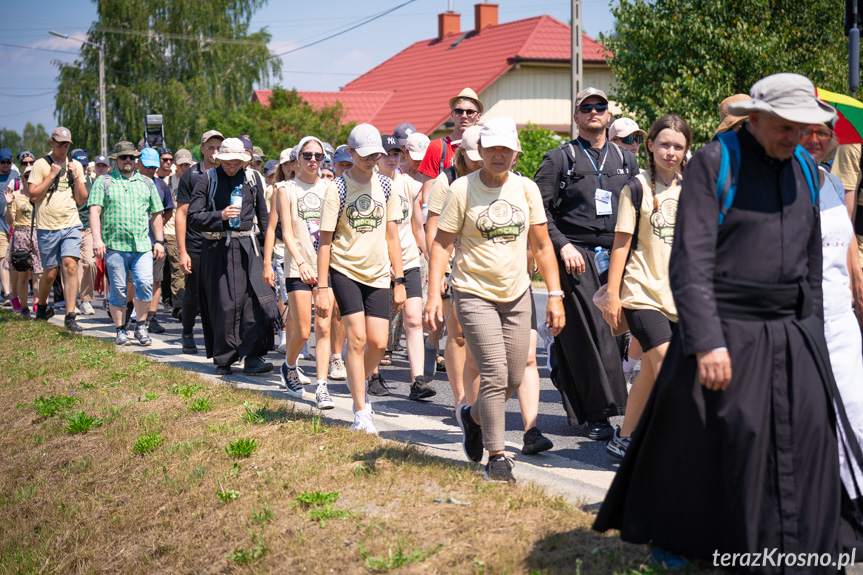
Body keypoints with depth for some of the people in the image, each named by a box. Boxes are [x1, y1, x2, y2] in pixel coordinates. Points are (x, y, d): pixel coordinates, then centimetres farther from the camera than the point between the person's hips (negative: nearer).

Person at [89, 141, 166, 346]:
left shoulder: (146, 182, 16)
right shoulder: (103, 181, 7)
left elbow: (156, 213, 19)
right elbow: (95, 210, -2)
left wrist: (159, 241, 13)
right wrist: (97, 238, -13)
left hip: (143, 245, 2)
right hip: (114, 245, -2)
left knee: (145, 283, -13)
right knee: (118, 290, 1)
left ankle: (141, 326, 4)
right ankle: (120, 331, 13)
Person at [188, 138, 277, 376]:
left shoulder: (253, 178, 10)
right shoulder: (208, 181, 1)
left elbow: (263, 214, 18)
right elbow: (193, 217, -3)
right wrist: (220, 216, -17)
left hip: (248, 248, 2)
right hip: (218, 249, -2)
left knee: (255, 300, -10)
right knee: (224, 305, 0)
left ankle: (252, 357, -8)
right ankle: (223, 360, 12)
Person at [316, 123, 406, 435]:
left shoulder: (385, 185, 6)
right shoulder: (337, 188, -6)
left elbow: (391, 235, 11)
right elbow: (325, 241, -6)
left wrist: (399, 280, 7)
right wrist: (321, 289, -10)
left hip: (378, 273, 4)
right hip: (345, 270, -4)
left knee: (378, 343, -2)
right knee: (357, 338, -12)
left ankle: (359, 382, 30)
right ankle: (361, 413, -4)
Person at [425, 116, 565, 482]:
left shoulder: (527, 189, 4)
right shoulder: (462, 189, -7)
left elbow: (542, 246, 9)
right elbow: (442, 244, -5)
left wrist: (555, 295, 4)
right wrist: (434, 294, -14)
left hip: (517, 294, 5)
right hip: (474, 294, -4)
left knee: (514, 378, 7)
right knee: (494, 373, -14)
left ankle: (472, 417, 37)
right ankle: (496, 458, -3)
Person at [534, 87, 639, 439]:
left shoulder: (627, 160, 17)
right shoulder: (559, 159, 5)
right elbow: (539, 209, 0)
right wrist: (563, 245, -11)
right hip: (575, 258, -4)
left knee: (615, 332, 0)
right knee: (587, 336, -8)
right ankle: (598, 414, -4)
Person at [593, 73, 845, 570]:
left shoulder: (804, 168, 11)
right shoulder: (713, 164, -8)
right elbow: (691, 263, -14)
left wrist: (812, 333, 15)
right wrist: (707, 343, -20)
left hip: (791, 334, 6)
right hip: (727, 332, -5)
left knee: (807, 443, 0)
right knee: (694, 444, 2)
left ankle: (803, 556, 12)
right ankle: (667, 536, 25)